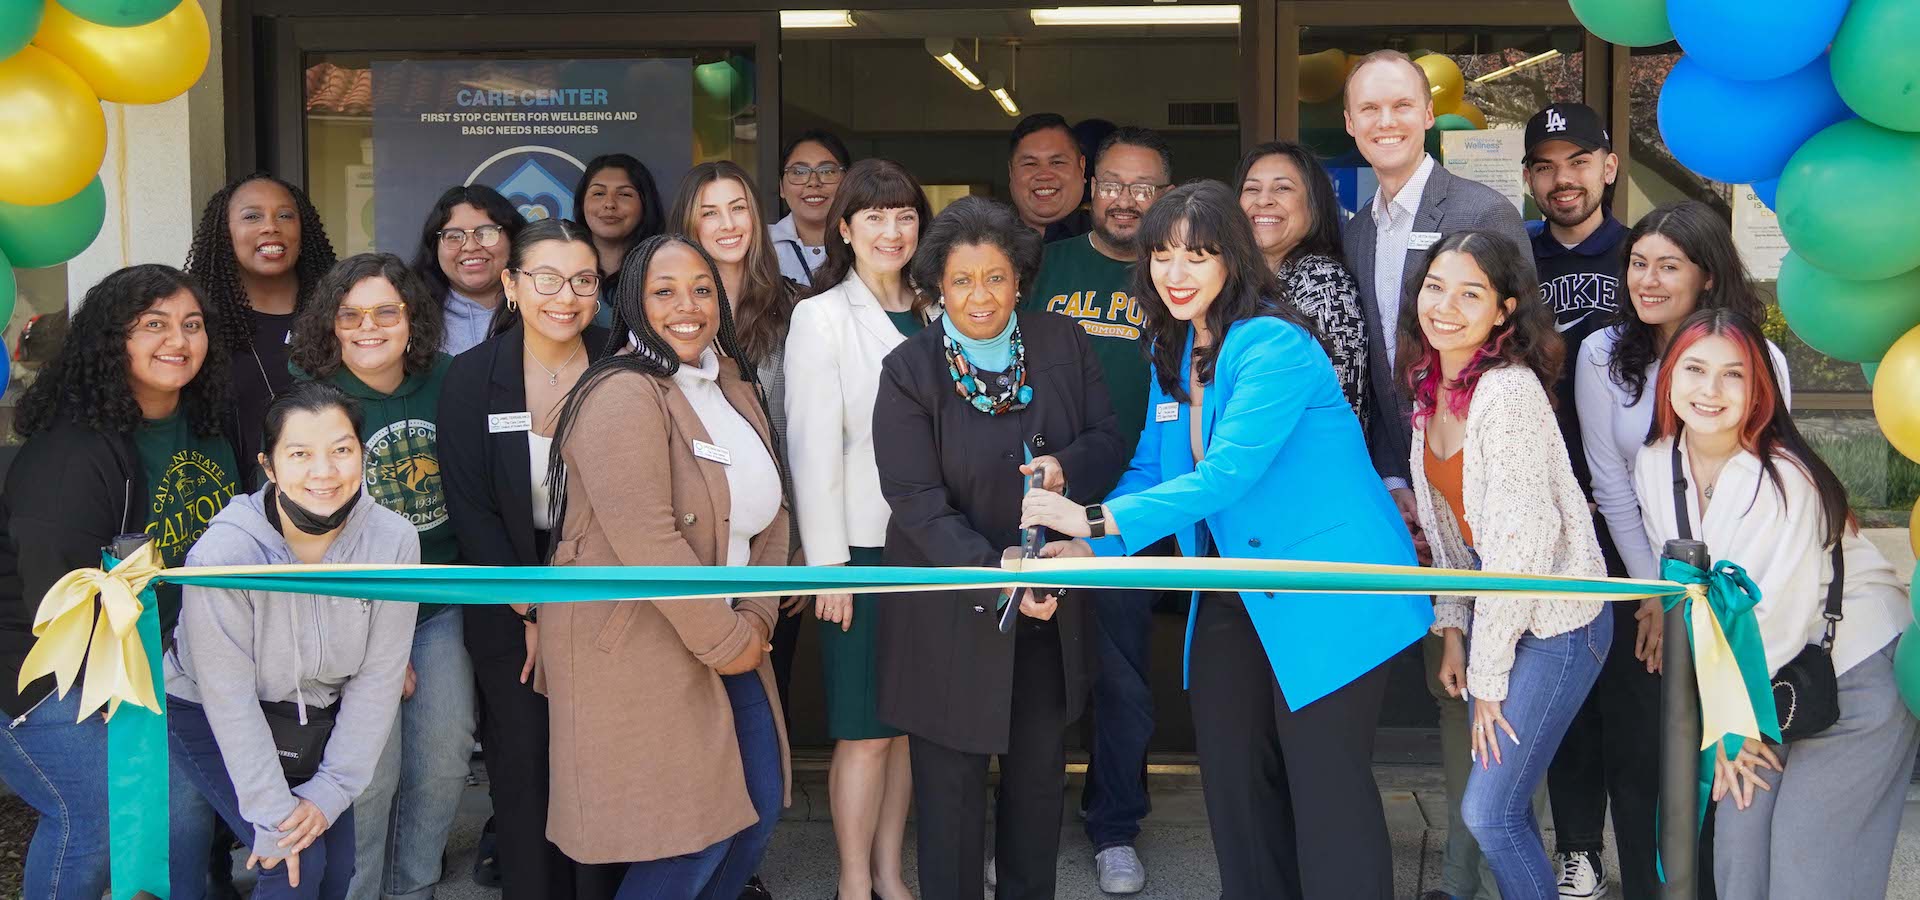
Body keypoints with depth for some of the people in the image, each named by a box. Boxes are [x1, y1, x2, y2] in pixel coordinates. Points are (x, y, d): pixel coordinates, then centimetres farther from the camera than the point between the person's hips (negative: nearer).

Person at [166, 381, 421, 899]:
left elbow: (377, 678, -12)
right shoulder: (223, 552, -30)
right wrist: (274, 815, -20)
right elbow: (229, 699, -23)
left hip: (319, 718, 4)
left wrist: (330, 791, -12)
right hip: (209, 717, -4)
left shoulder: (393, 541, -20)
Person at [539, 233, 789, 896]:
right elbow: (648, 543, -24)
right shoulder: (624, 397, -17)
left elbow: (770, 511, 11)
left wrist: (755, 617, -3)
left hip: (723, 637, 9)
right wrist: (728, 641, -17)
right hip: (637, 648, -8)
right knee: (696, 838, -5)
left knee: (759, 811, 12)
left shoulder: (734, 387, 11)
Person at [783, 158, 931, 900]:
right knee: (865, 729, -1)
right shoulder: (821, 317, -5)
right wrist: (828, 565, -13)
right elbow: (814, 448, -10)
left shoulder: (932, 315, 9)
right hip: (862, 547, -5)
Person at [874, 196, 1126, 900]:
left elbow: (1108, 442, 3)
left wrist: (1068, 466, -20)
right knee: (952, 779, 5)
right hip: (953, 616, -4)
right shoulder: (910, 372, -12)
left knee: (1041, 769, 17)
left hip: (1050, 603, 4)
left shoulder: (1063, 345, -2)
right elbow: (918, 503, -16)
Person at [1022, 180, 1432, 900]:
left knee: (1325, 783, -2)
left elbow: (1227, 474, -28)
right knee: (1233, 779, 14)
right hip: (1235, 593, 8)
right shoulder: (1172, 352, 7)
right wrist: (1082, 548, -9)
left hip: (1325, 595, -8)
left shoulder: (1273, 346, -20)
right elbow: (1152, 470, 8)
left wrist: (1096, 518, -31)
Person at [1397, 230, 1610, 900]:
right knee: (1501, 804, 11)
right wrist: (1453, 628, 4)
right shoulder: (1431, 387, 4)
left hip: (1553, 621, -7)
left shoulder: (1509, 392, -21)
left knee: (1488, 811, -6)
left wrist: (1490, 674, -17)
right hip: (1491, 612, 7)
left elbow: (1520, 541, -22)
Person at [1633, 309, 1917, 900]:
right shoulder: (1656, 466, -4)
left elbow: (1778, 616, -21)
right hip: (1763, 680, 5)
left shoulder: (1784, 479, -24)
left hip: (1857, 669, -5)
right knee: (1739, 833, -3)